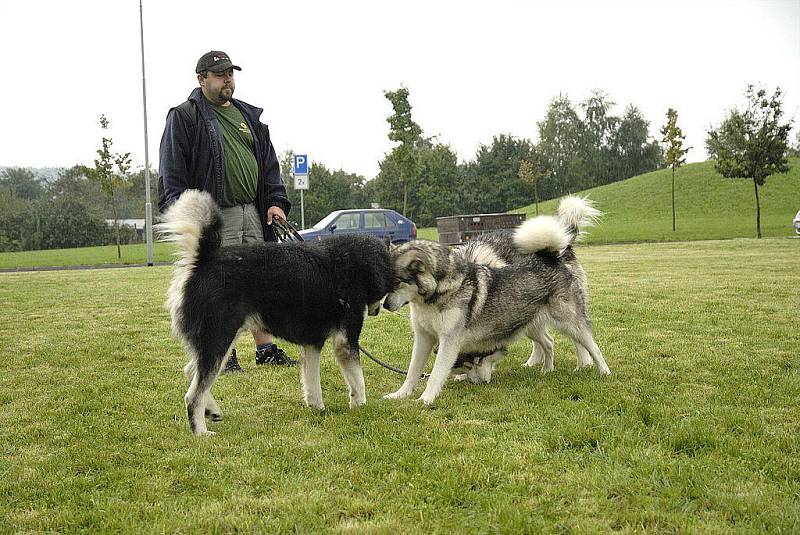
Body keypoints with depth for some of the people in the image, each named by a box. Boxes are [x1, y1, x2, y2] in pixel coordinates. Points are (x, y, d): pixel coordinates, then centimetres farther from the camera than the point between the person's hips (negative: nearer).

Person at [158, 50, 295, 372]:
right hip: (215, 216, -6)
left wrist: (275, 201, 9)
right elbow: (172, 173, -5)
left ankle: (266, 349, 15)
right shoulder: (184, 117, 0)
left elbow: (269, 163, 22)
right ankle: (223, 355, 5)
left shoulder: (248, 116, 19)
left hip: (254, 213, 6)